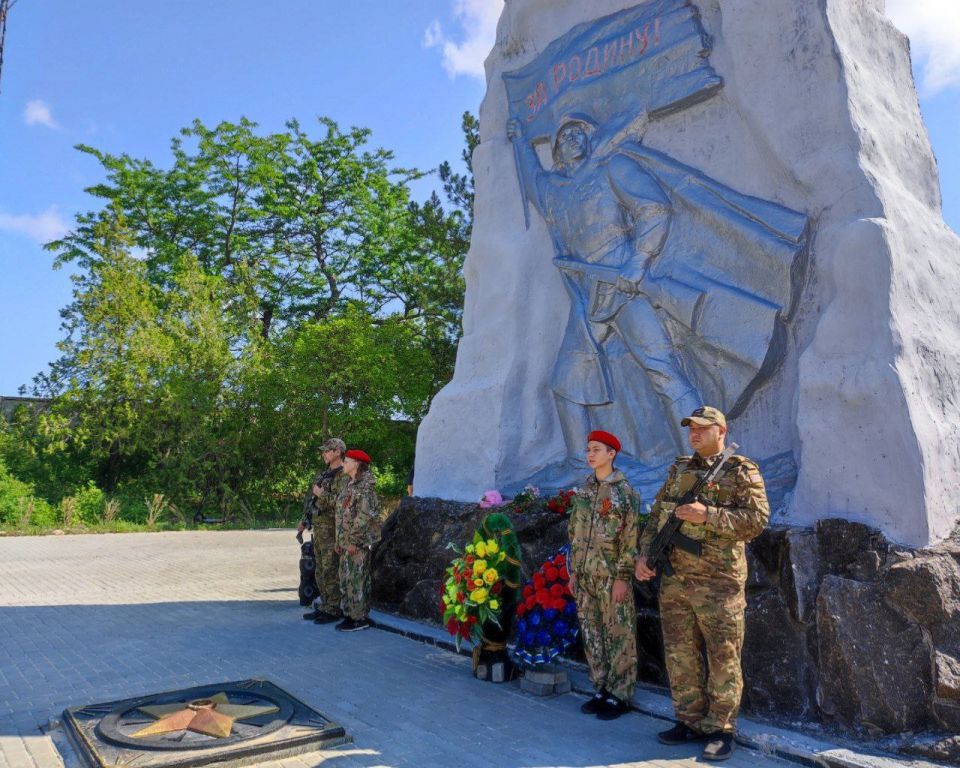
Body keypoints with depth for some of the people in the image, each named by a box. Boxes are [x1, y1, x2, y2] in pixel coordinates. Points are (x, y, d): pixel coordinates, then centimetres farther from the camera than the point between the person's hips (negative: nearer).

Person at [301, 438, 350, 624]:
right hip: (319, 525, 9)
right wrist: (305, 520, 21)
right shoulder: (325, 474, 16)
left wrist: (322, 494, -19)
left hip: (331, 528, -9)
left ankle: (334, 610, 2)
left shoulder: (343, 476, -13)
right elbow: (313, 499, 23)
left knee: (331, 570, -5)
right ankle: (324, 606, 21)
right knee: (320, 569, 13)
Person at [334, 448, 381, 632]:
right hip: (347, 541, 10)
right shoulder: (351, 485, 15)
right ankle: (350, 615, 23)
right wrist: (340, 540, 17)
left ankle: (360, 618, 4)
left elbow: (364, 515, -21)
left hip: (358, 542, -10)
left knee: (357, 579, -4)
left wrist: (354, 541, -21)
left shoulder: (365, 486, -15)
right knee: (346, 579, 14)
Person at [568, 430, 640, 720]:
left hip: (611, 576, -6)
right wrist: (573, 571, 12)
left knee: (619, 636, 4)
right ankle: (602, 690, 25)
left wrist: (622, 577, -15)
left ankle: (619, 695, 14)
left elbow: (630, 538, -11)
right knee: (592, 634, 12)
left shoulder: (625, 492, -8)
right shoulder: (583, 490, 10)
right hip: (585, 575, 6)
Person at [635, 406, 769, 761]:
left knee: (723, 658, 4)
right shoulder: (678, 469, 14)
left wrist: (707, 515, -22)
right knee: (681, 655, 11)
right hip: (674, 579, 6)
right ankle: (690, 722, 25)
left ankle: (720, 729, 17)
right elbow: (657, 515, 16)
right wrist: (644, 554, 4)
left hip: (718, 583, -5)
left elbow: (756, 519, -14)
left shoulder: (741, 472, -3)